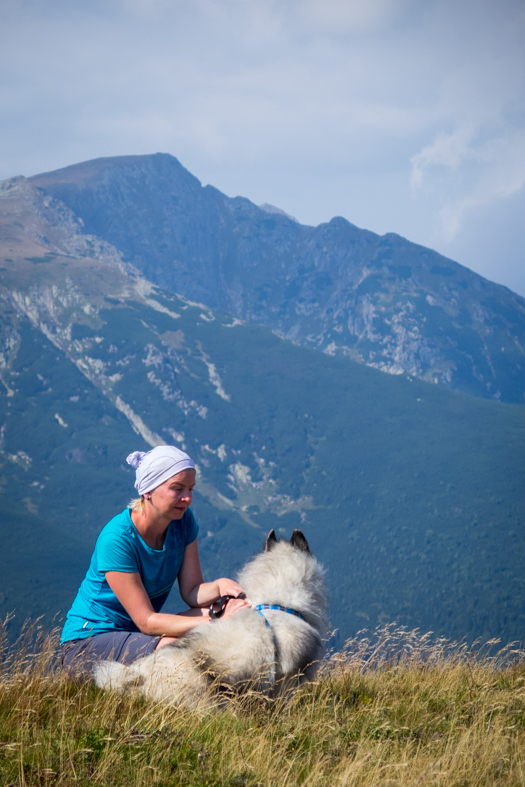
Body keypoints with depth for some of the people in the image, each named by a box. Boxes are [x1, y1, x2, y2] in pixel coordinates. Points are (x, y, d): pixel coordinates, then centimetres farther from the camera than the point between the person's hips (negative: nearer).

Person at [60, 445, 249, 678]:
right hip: (88, 644, -7)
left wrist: (219, 586, -27)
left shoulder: (183, 522, -4)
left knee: (221, 606, -16)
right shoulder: (117, 539, -26)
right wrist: (214, 623, -35)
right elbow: (147, 621, -26)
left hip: (136, 633, 7)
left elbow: (191, 591, -4)